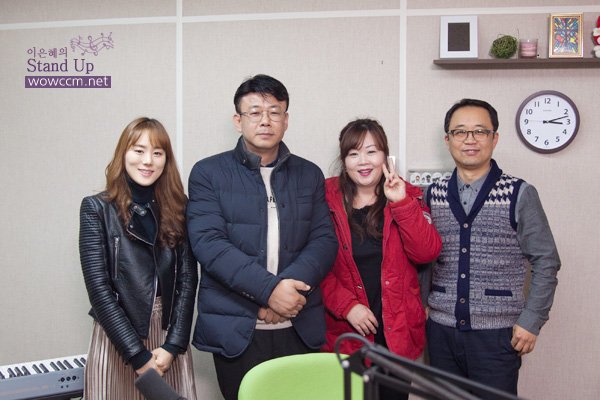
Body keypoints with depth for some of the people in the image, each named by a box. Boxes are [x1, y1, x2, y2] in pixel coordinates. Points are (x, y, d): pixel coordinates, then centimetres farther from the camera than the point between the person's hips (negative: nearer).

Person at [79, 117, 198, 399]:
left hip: (170, 335, 2)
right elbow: (98, 286, -9)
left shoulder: (178, 209, 4)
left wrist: (172, 346, -10)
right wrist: (138, 355, -13)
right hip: (116, 336, -2)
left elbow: (187, 279, 0)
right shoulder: (97, 208, -3)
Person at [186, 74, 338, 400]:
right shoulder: (208, 174, 2)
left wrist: (289, 285, -14)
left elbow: (325, 240, 3)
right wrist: (268, 289, -19)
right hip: (236, 332, -2)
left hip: (300, 329, 3)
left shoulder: (309, 175, 12)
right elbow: (208, 242, -10)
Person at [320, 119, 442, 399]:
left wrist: (401, 203, -18)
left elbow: (427, 253, -10)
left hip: (397, 332, 2)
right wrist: (346, 305, -14)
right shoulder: (327, 199, -1)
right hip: (345, 332, -1)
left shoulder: (406, 196, 3)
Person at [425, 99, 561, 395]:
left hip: (497, 334, -3)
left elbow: (546, 262, -1)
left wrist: (531, 321, -5)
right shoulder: (433, 195, 6)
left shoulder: (520, 195, -3)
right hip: (441, 330, 3)